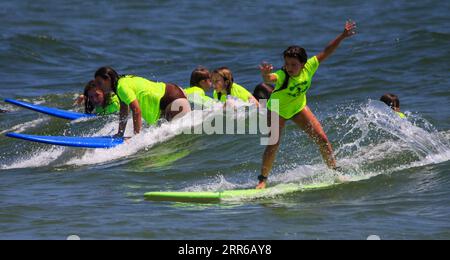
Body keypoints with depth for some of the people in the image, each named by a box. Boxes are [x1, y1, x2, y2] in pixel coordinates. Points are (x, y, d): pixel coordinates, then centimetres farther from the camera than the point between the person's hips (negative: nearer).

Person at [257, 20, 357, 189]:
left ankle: (334, 171, 18)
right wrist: (265, 75, -83)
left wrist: (342, 36, -23)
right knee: (273, 144, -17)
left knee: (322, 139, 0)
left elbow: (326, 53, -18)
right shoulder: (281, 75, -38)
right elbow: (269, 79, -60)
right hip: (277, 110, -4)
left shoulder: (308, 68, -26)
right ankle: (262, 179, 0)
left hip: (299, 107, 4)